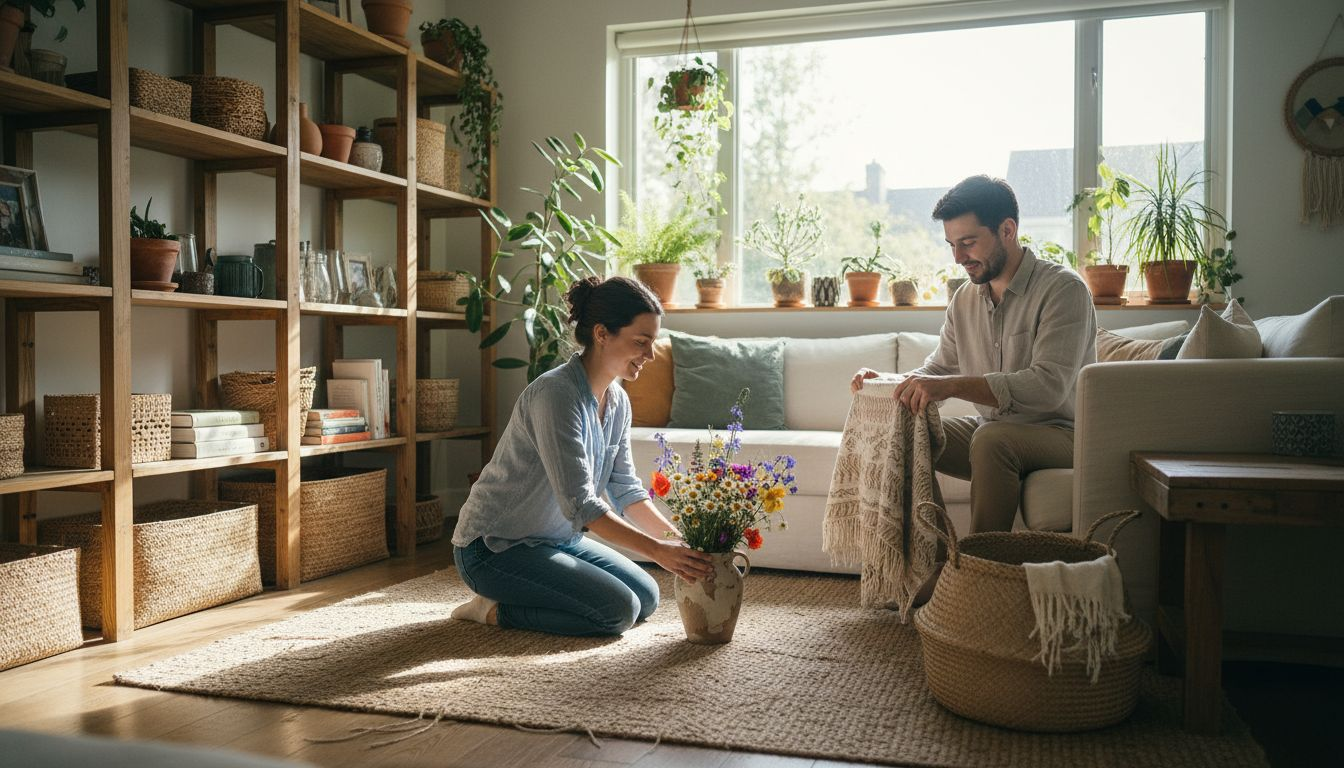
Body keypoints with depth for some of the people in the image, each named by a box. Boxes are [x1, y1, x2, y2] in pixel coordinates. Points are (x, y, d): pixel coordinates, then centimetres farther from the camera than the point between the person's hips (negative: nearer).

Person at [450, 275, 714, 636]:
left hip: (556, 539, 10)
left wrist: (678, 540, -8)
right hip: (494, 547, -9)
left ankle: (506, 602, 14)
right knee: (618, 610, -19)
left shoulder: (617, 402, 1)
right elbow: (579, 504, -31)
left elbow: (626, 490, 5)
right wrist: (657, 550, -31)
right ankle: (495, 609, -3)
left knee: (647, 597, 9)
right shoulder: (555, 394, -27)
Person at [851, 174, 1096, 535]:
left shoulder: (1062, 289, -14)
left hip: (1059, 433, -6)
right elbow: (937, 368, 14)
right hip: (988, 428, 7)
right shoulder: (964, 299, 8)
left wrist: (953, 385, -36)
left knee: (992, 438, -36)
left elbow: (1049, 385, -27)